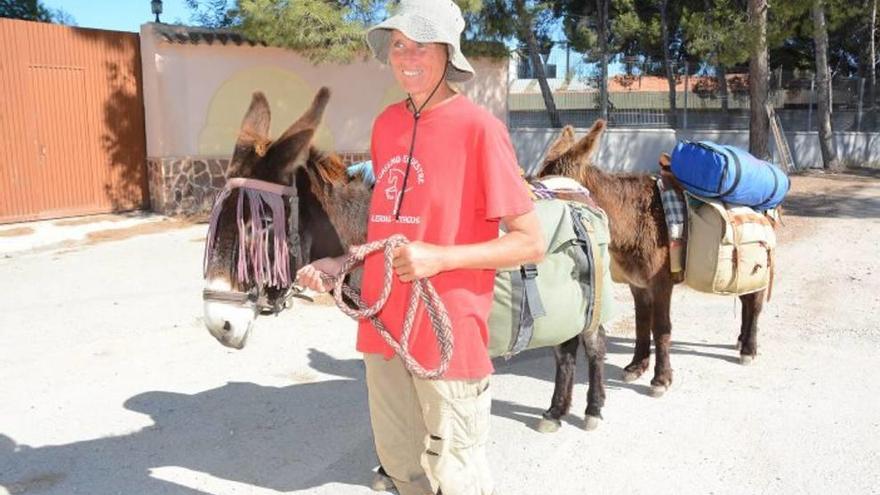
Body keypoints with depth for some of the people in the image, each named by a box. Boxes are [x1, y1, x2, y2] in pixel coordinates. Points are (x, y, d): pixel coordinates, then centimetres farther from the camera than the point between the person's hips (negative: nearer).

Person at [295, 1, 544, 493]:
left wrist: (439, 258, -22)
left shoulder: (478, 127, -12)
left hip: (449, 333, -6)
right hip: (384, 326, 6)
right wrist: (341, 263, 4)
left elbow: (533, 242, -13)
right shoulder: (386, 124, 7)